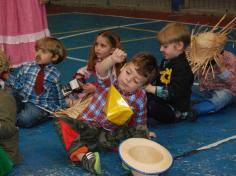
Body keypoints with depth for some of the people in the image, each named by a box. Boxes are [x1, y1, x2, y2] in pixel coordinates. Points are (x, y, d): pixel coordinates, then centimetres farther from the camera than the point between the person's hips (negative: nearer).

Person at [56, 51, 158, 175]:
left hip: (112, 134, 3)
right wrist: (112, 59, -60)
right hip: (89, 125, -2)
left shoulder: (140, 97, -5)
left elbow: (139, 120, 14)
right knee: (63, 123, -30)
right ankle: (83, 155, -43)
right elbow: (100, 69, -42)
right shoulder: (110, 80, -16)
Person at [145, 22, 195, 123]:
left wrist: (152, 89, -25)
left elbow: (174, 93, -27)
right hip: (162, 101, 10)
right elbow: (159, 82, 22)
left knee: (151, 107, -34)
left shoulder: (182, 68, -19)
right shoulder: (166, 62, 13)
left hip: (176, 111, -10)